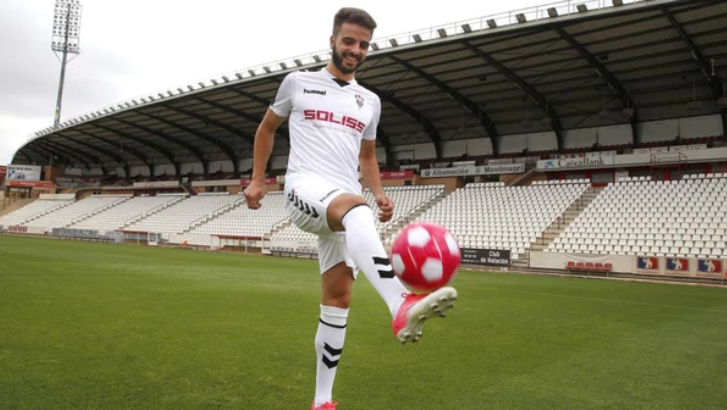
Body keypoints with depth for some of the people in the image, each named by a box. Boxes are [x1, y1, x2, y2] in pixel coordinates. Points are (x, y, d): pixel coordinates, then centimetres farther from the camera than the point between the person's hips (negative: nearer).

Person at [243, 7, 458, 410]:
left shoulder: (370, 102, 19)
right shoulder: (298, 82, 10)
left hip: (346, 203, 5)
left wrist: (380, 194, 8)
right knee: (355, 207, -39)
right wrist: (257, 179, 12)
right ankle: (402, 306, -62)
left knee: (338, 296, -1)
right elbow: (267, 128, 21)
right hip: (305, 187, -4)